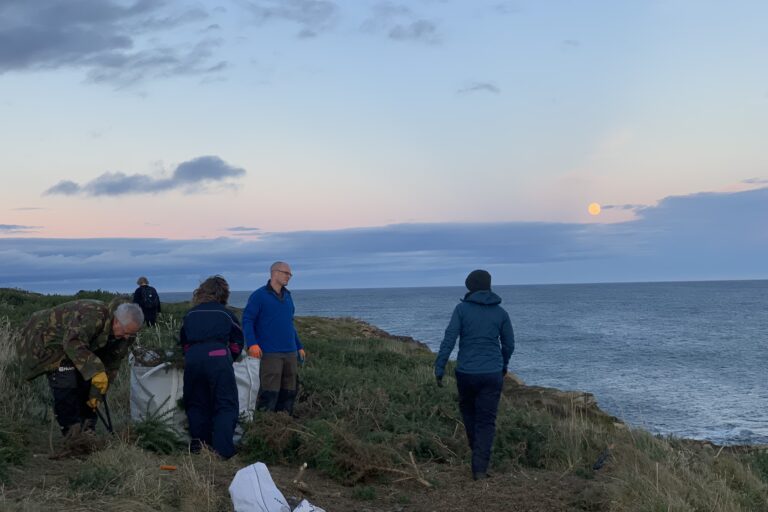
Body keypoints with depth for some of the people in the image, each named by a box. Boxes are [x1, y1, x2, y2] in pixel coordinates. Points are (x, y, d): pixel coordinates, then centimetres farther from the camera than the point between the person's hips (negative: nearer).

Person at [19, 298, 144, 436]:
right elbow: (73, 343, -51)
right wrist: (95, 371, -56)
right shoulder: (92, 316, -40)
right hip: (47, 341, -8)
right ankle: (71, 430, -14)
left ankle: (87, 429, 11)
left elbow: (112, 364, -4)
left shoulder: (125, 335, -12)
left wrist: (97, 392, -7)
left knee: (86, 382, 0)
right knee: (67, 383, -24)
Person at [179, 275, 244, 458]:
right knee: (226, 406, 1)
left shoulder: (190, 314, 22)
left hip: (192, 359, 3)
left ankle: (198, 444, 20)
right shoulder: (226, 314, 16)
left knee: (196, 404, 18)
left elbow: (183, 342, 22)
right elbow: (237, 343, 16)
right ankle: (223, 450, -7)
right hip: (219, 357, -3)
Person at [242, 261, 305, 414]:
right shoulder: (259, 295, -5)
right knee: (269, 392, -11)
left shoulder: (287, 296, 18)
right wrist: (252, 344, -22)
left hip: (290, 353, 7)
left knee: (289, 392, 9)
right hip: (270, 354, -7)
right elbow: (247, 320, -10)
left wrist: (299, 347, 24)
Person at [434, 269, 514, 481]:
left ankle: (478, 454, 27)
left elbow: (449, 339, -11)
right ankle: (480, 468, -5)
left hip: (466, 373, -1)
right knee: (486, 421, 4)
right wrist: (503, 366, 28)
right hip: (492, 374, 1)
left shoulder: (462, 308, -4)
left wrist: (439, 368, -8)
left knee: (468, 410, 23)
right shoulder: (500, 312, 4)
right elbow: (509, 344, 11)